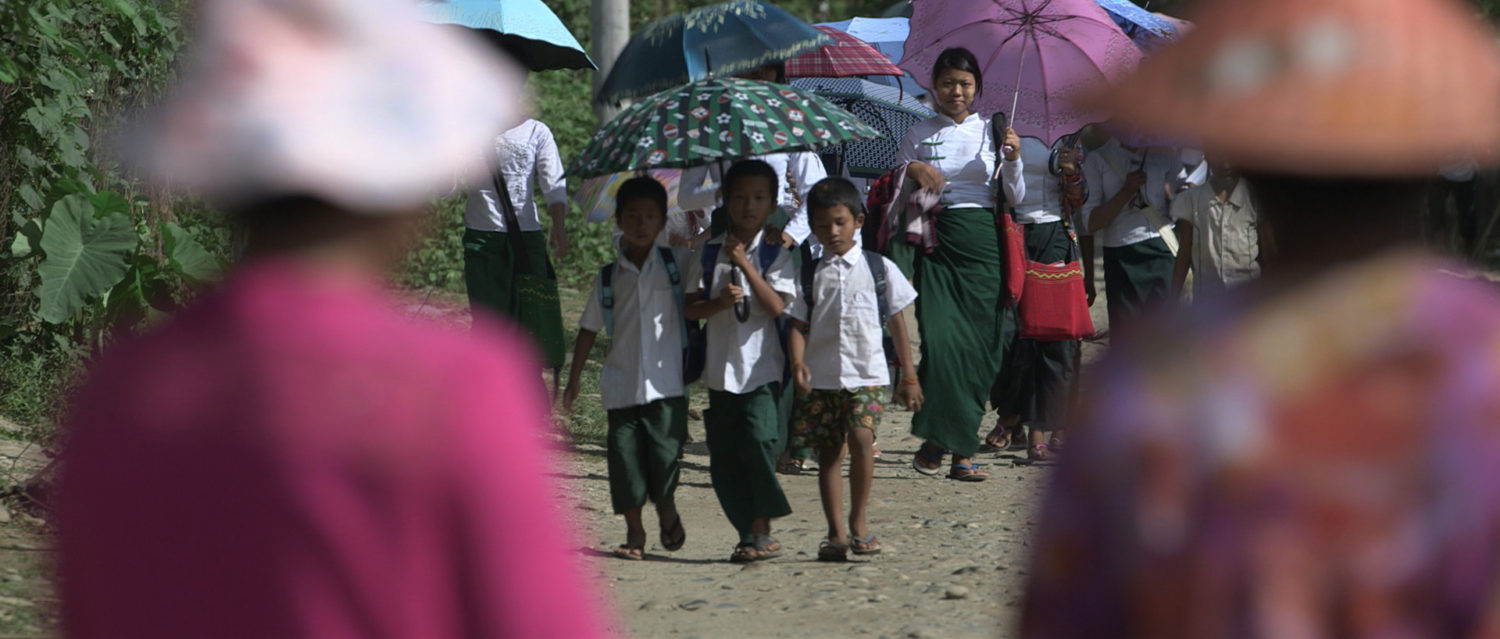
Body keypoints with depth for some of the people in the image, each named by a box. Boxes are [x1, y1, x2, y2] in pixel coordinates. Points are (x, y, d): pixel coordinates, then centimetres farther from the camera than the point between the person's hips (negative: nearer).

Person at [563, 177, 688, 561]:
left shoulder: (677, 264, 5)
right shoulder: (610, 278, 8)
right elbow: (589, 329, 14)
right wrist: (573, 382, 14)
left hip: (667, 382, -1)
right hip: (622, 385, 1)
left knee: (665, 452, -5)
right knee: (625, 456, -1)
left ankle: (667, 509, 24)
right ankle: (634, 533, 12)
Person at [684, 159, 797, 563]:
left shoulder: (776, 253, 2)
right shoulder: (709, 253, 8)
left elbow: (777, 305, -10)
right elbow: (691, 308, 6)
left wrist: (744, 263, -13)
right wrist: (720, 302, -14)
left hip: (762, 368, -3)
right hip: (721, 367, 3)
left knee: (759, 440, -18)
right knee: (724, 457, 1)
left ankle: (761, 532, -9)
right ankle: (749, 533, 10)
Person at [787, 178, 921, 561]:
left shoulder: (879, 268, 6)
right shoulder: (809, 275, 10)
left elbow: (897, 323, 10)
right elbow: (798, 324, 6)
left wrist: (909, 376, 9)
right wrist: (798, 362, -13)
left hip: (867, 374, -2)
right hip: (821, 376, 2)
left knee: (861, 437, -19)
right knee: (828, 450, 2)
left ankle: (858, 521, -7)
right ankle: (836, 533, 6)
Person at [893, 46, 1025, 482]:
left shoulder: (990, 131, 9)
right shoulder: (919, 134, 9)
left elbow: (1015, 198, 7)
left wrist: (1014, 160, -10)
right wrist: (912, 170, -8)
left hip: (981, 239, 1)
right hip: (936, 242, -1)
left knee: (978, 345, -3)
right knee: (940, 338, -17)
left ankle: (962, 449, 3)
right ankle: (936, 438, -5)